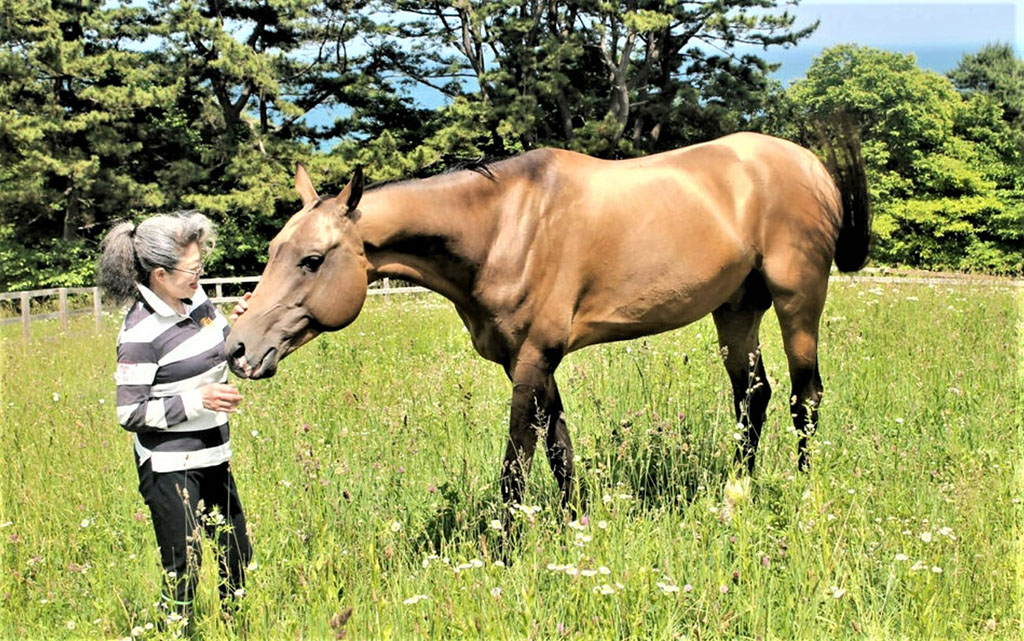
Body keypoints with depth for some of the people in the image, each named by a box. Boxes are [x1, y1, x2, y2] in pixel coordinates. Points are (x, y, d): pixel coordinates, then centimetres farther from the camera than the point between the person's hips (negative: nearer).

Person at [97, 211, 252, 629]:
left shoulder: (196, 301, 1)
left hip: (213, 456, 8)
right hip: (171, 467, -8)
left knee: (237, 554, 20)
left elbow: (225, 355, 19)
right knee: (183, 571, 1)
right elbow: (130, 414, -19)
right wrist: (197, 400, -24)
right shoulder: (141, 332, -21)